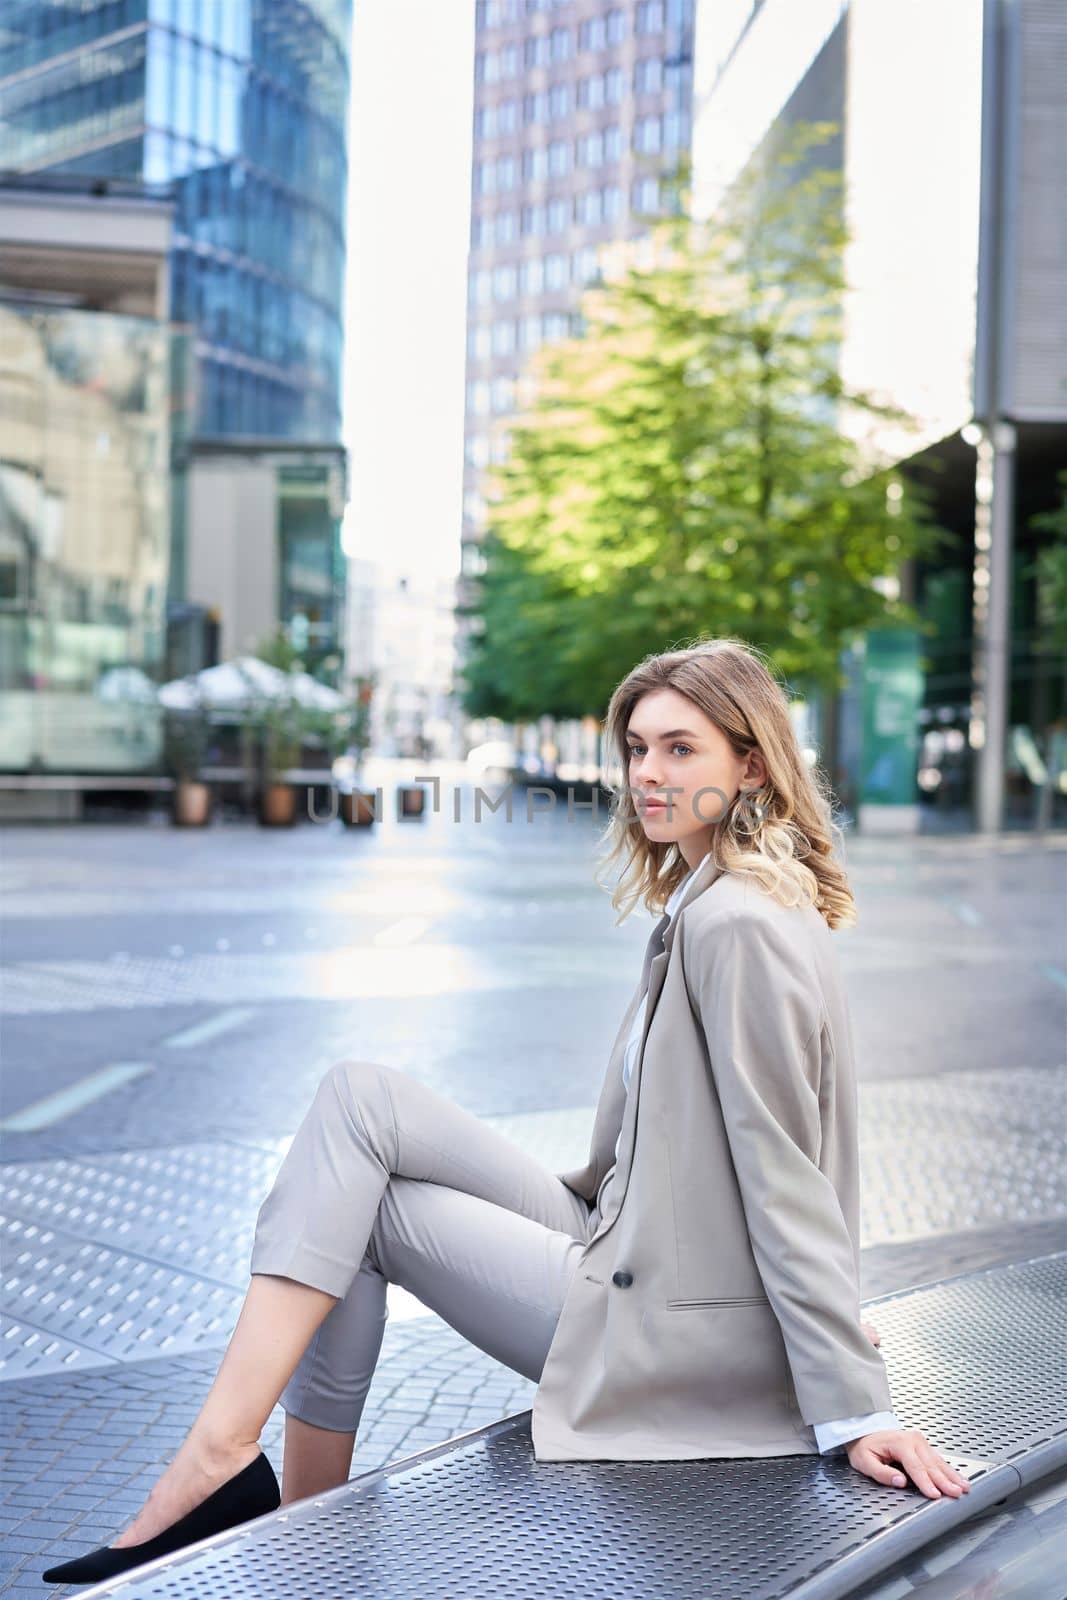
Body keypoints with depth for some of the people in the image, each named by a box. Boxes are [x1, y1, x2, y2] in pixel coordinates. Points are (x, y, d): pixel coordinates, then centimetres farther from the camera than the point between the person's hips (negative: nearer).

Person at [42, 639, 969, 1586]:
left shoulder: (738, 926, -20)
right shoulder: (706, 905, 11)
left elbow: (784, 1176, -21)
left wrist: (855, 1408, -17)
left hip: (660, 1323, -9)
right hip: (626, 1249, 9)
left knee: (358, 1204, -1)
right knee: (359, 1099, 0)